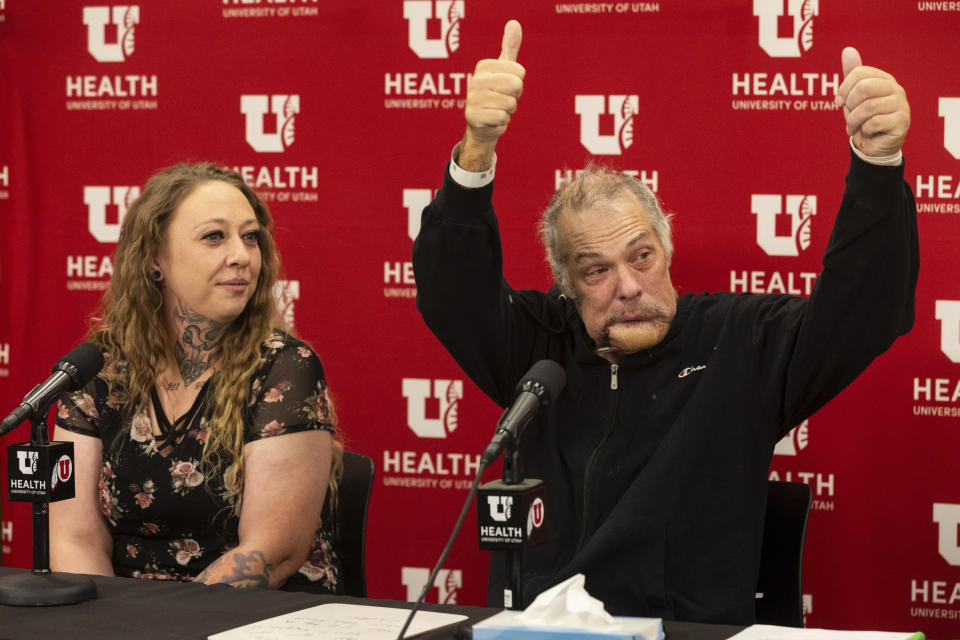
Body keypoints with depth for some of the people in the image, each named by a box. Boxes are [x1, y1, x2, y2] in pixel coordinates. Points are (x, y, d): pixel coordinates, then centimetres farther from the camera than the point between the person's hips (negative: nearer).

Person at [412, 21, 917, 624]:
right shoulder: (539, 342, 8)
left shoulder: (739, 341, 3)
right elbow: (452, 289, -5)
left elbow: (864, 308, -6)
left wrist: (878, 162, -21)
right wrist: (476, 150, -20)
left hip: (693, 627, -1)